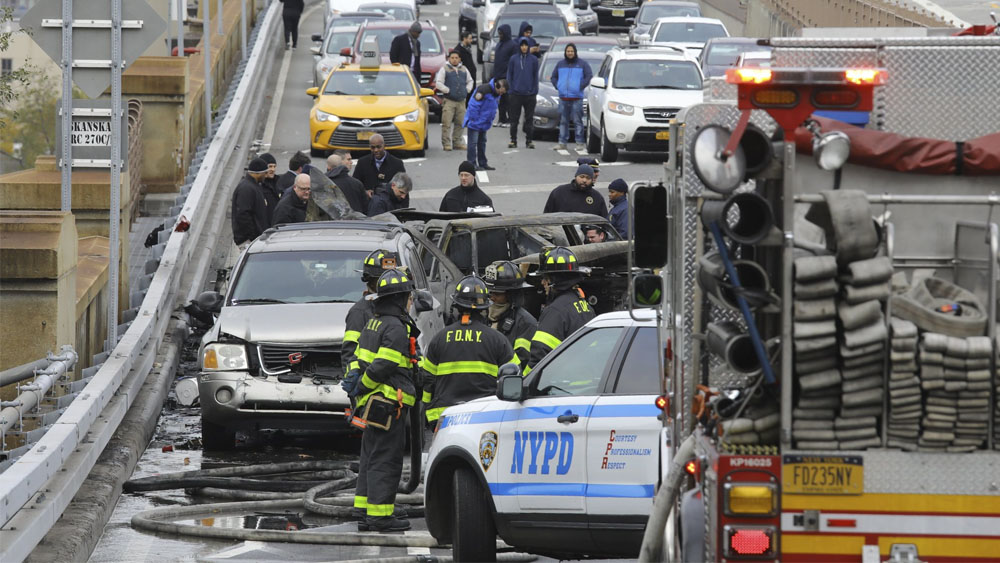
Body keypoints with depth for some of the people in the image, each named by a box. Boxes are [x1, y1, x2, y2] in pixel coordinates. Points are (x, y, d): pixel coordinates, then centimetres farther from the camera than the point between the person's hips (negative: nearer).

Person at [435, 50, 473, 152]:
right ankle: (446, 143, -6)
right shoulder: (444, 69, 2)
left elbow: (470, 81, 27)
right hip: (448, 101, -4)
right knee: (447, 123, -9)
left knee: (460, 123, 7)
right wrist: (447, 90, -10)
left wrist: (467, 90, 10)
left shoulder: (464, 69, 16)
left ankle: (457, 142, 17)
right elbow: (438, 83, -3)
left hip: (461, 101, 4)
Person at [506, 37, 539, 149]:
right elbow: (509, 76, 6)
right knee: (514, 119, 3)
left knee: (529, 119, 3)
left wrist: (535, 91, -1)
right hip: (516, 94, 0)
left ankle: (529, 140, 10)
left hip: (529, 94, 0)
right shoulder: (514, 59, 4)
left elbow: (536, 76, 6)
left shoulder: (534, 59, 3)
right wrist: (510, 91, -1)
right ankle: (513, 139, 9)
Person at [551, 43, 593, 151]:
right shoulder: (560, 64, 14)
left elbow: (589, 76, 1)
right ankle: (562, 142, 9)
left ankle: (580, 143, -4)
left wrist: (581, 87, -6)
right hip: (563, 98, 4)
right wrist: (558, 86, 7)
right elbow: (554, 77, 23)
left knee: (577, 121, -6)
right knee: (563, 121, 5)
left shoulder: (582, 64, 3)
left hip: (576, 98, -4)